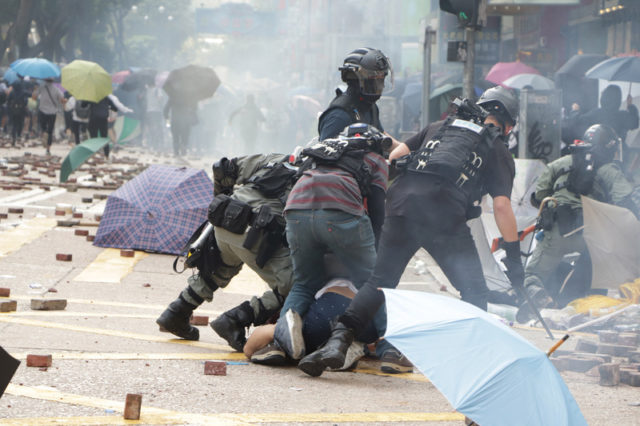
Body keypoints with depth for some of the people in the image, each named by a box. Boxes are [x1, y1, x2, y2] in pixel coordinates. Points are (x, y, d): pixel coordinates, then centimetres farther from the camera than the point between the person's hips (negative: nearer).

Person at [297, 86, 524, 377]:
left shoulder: (439, 127, 32)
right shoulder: (499, 152, 19)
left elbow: (396, 154, 25)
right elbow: (501, 205, 7)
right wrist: (513, 256, 8)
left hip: (403, 201, 4)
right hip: (445, 214, -4)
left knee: (380, 282, 9)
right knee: (474, 293, 6)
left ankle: (338, 340, -7)